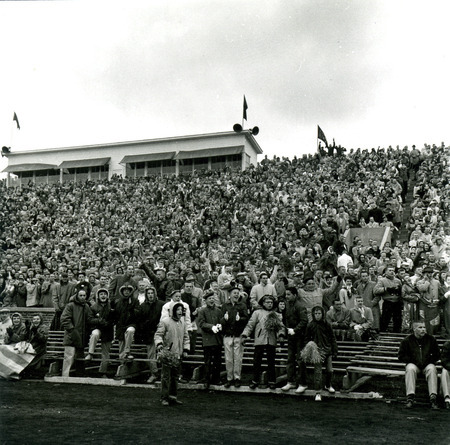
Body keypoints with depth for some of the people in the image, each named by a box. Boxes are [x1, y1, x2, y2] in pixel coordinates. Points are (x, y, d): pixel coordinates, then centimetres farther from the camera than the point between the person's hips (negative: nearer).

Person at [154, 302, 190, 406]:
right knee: (166, 376, -4)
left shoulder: (183, 323, 12)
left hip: (178, 354, 6)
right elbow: (158, 334, -9)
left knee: (175, 376, 11)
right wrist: (159, 343, -26)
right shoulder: (165, 322, -6)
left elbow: (186, 337, 19)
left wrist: (185, 349, 11)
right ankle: (164, 398, 4)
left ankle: (173, 396, 21)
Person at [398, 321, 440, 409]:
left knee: (432, 369, -31)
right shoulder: (407, 341, -2)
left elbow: (437, 355, 13)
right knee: (410, 369, -33)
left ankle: (433, 398, -33)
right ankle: (410, 397, -36)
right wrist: (414, 361, -7)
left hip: (427, 364, 1)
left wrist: (429, 361, -3)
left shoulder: (431, 339, 4)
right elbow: (401, 356, 3)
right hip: (413, 364, -1)